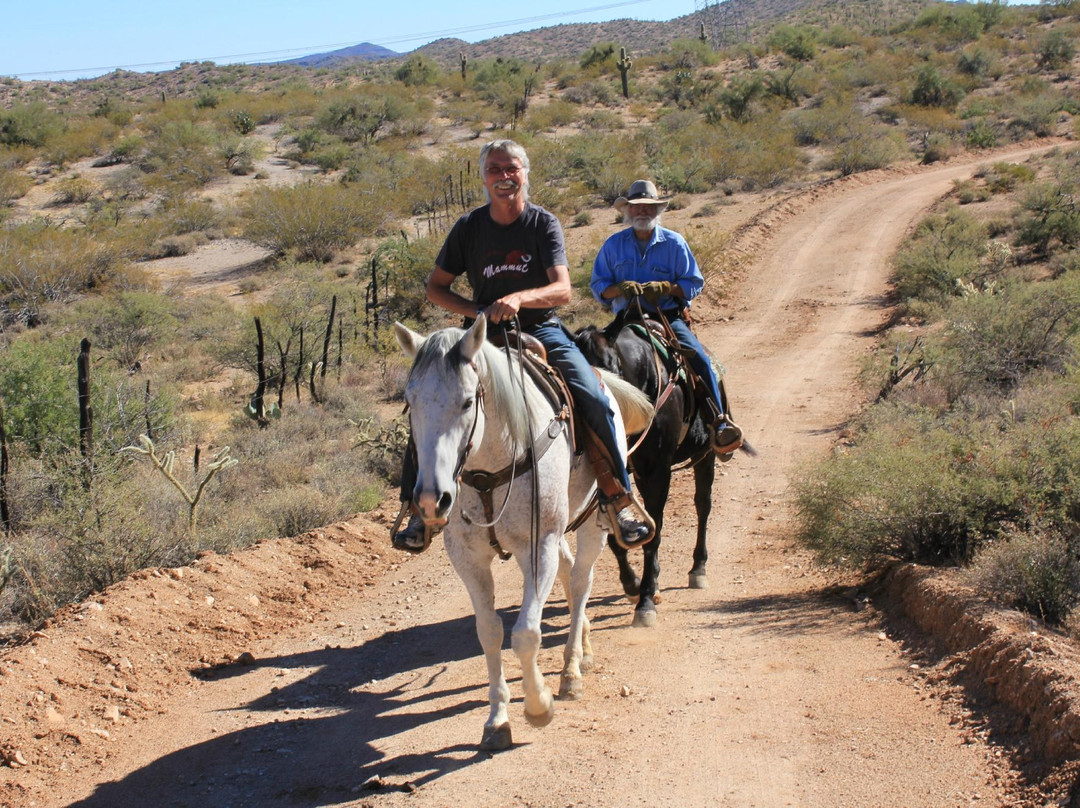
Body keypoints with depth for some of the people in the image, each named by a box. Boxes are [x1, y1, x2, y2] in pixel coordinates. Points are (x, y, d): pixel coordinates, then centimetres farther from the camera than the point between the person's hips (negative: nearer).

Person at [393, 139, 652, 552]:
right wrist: (477, 312, -9)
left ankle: (617, 498, -7)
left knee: (596, 401, -23)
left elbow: (562, 290, -15)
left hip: (541, 330, -2)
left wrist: (518, 298, -34)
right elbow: (435, 287, 7)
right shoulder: (469, 227, 2)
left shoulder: (544, 224, -4)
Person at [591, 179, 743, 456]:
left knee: (699, 358, -24)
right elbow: (598, 287, 8)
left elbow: (694, 283, 3)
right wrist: (621, 288, -14)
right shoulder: (613, 245, 10)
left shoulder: (674, 243, 7)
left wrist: (663, 287, -16)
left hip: (669, 317, -1)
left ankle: (718, 425, -20)